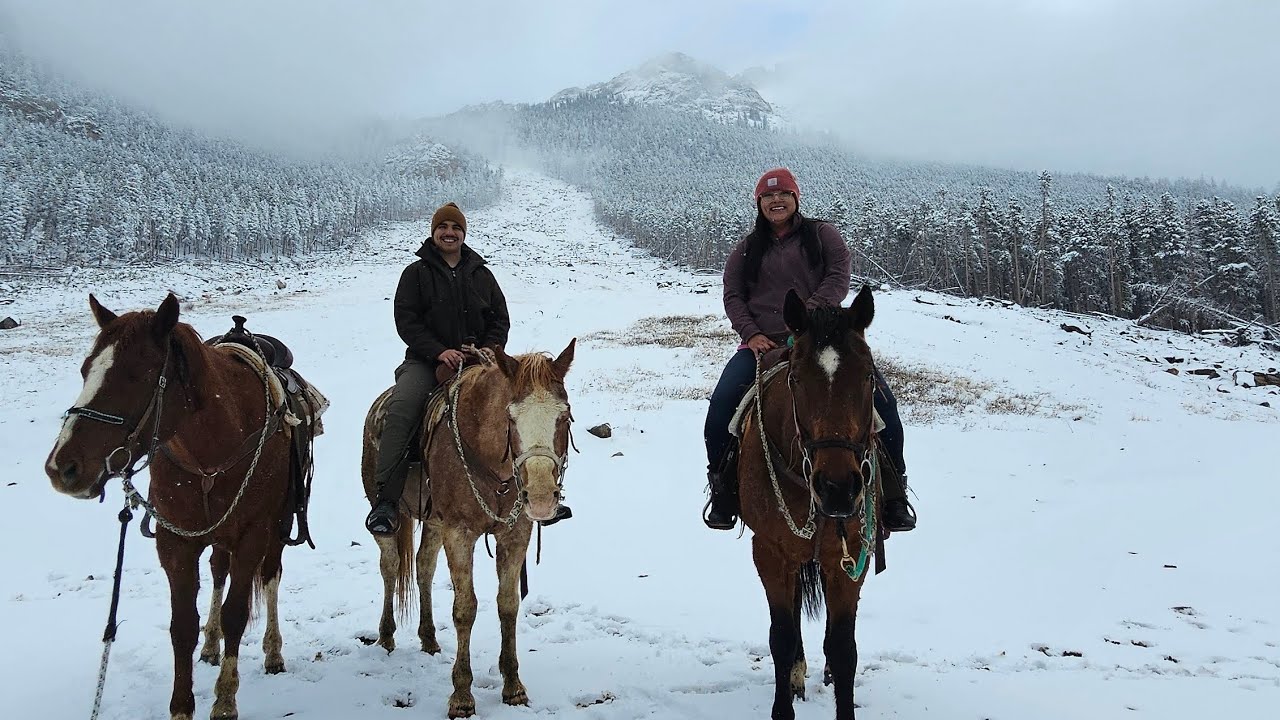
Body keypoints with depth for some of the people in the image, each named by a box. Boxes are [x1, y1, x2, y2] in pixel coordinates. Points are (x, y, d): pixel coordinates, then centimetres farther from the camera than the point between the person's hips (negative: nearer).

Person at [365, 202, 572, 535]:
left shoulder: (481, 274, 16)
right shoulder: (416, 273, 6)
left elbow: (500, 320, 15)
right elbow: (406, 320, -3)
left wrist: (489, 350, -6)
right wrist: (439, 351, -17)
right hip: (426, 360, -3)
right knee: (400, 409, -31)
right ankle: (386, 500, -32)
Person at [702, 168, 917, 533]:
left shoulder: (822, 235, 10)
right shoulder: (747, 250, 17)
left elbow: (839, 278, -2)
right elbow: (733, 295, 10)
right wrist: (751, 333, -8)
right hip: (763, 343, 1)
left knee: (881, 398, -19)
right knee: (722, 402, -23)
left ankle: (893, 490, -4)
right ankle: (723, 486, -3)